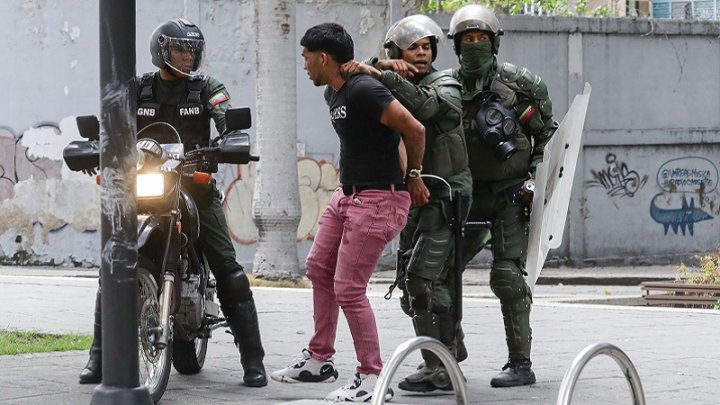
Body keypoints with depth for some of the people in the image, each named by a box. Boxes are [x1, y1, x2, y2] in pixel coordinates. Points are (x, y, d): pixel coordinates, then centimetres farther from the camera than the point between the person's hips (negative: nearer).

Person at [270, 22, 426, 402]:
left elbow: (414, 129, -24)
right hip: (347, 194, 11)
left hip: (378, 200, -11)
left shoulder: (363, 90, -20)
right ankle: (319, 359, 30)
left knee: (348, 289, -9)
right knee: (319, 269, 17)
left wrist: (413, 178, -9)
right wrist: (404, 172, 7)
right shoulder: (334, 94, 12)